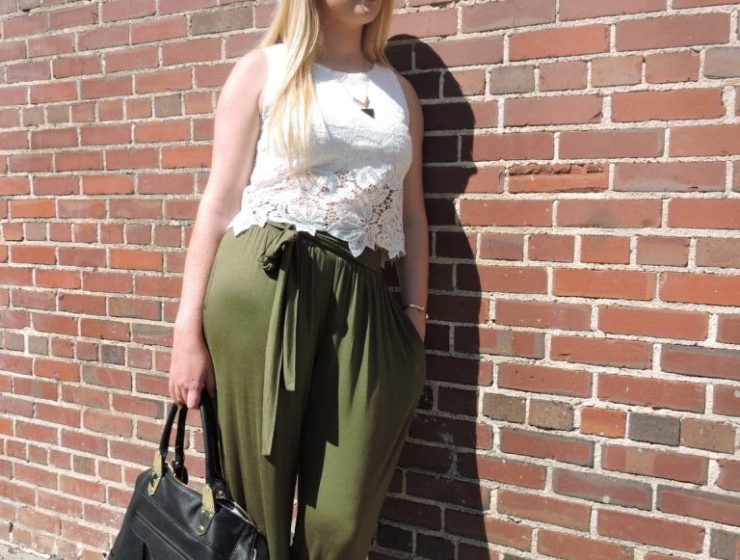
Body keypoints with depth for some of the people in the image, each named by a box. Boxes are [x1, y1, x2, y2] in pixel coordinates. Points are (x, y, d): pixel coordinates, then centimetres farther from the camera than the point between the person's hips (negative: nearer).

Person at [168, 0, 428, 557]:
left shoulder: (400, 90, 19)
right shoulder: (263, 69, 8)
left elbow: (411, 218, 16)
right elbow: (220, 204, 1)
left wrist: (416, 320, 9)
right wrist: (189, 329, -5)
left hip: (363, 300, 3)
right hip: (262, 284, -3)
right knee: (257, 498, 6)